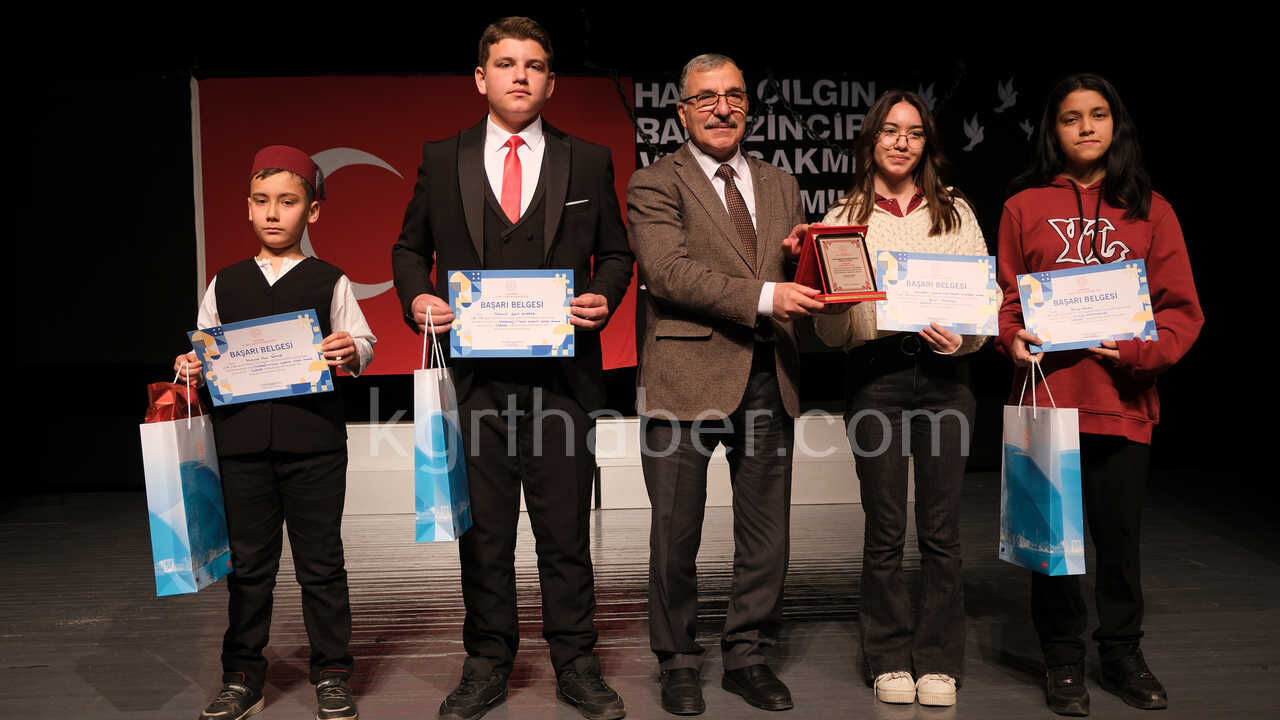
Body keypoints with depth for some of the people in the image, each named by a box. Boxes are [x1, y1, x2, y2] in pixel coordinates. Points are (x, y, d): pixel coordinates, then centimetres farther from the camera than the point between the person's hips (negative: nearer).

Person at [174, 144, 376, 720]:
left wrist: (351, 353, -19)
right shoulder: (225, 284, 12)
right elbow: (204, 351, 16)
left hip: (313, 439, -2)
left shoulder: (329, 282, 4)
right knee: (247, 564, 10)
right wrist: (191, 370, -5)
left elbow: (363, 342, 2)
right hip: (241, 439, 3)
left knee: (320, 563, 5)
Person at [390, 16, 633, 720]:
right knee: (482, 530, 8)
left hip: (561, 368, 0)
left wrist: (604, 298, -7)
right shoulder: (441, 159, 10)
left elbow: (615, 252, 13)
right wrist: (416, 297, -4)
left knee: (566, 528, 5)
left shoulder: (588, 161, 10)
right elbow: (410, 247, 15)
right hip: (474, 372, 1)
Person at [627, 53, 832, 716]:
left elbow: (796, 280, 17)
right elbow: (669, 272, -16)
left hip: (767, 376, 5)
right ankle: (677, 662, 23)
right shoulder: (654, 184, -1)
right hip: (688, 376, -5)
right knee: (676, 532, 6)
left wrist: (803, 260, -7)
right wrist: (764, 297, -24)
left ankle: (747, 655, 27)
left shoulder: (779, 186, 16)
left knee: (767, 531, 10)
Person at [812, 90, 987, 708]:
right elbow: (830, 329, 6)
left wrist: (964, 337, -12)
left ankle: (938, 662, 15)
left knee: (941, 528, 3)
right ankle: (890, 659, 17)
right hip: (873, 373, -1)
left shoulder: (955, 213, 13)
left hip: (943, 373, 1)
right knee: (884, 529, 3)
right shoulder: (843, 218, 9)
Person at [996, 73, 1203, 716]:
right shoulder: (1025, 206, 6)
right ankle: (1063, 659, 22)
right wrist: (1012, 337, -13)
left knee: (1119, 533, 10)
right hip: (1047, 393, 0)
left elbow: (1181, 307, 4)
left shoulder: (1148, 209, 8)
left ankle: (1122, 655, 28)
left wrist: (1138, 349, -13)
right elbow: (1005, 296, 8)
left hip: (1123, 400, 1)